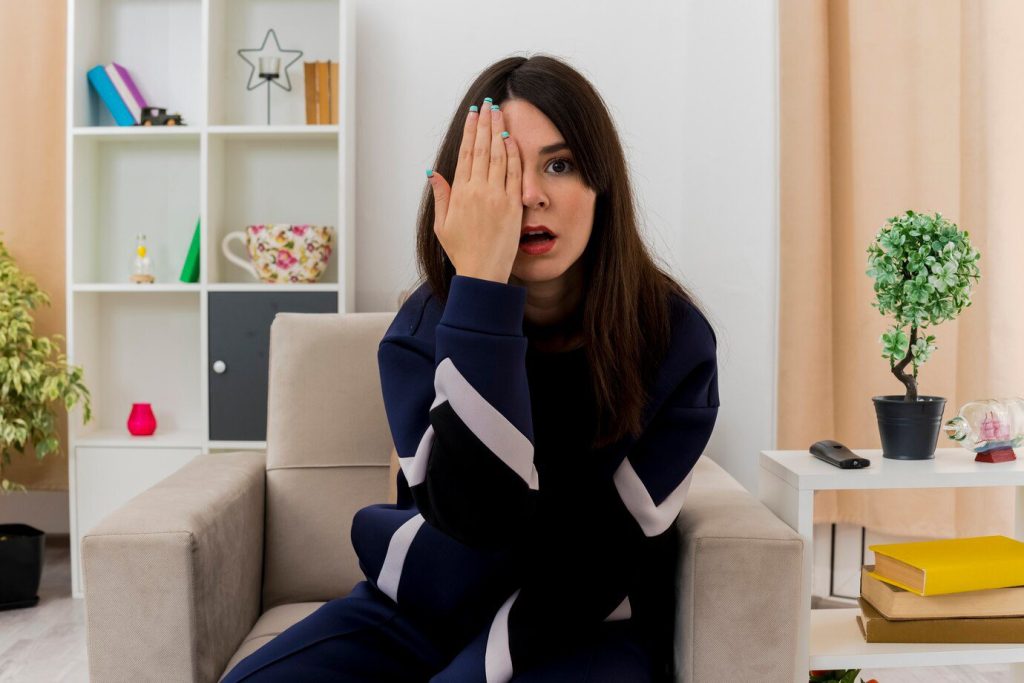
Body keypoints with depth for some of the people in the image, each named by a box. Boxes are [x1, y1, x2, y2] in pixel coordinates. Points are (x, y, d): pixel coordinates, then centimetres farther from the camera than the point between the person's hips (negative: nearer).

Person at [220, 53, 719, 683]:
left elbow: (604, 554, -12)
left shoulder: (674, 339, -13)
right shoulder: (426, 325, -8)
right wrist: (480, 283, -29)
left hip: (583, 628, -2)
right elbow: (475, 513, -25)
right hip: (415, 609, 3)